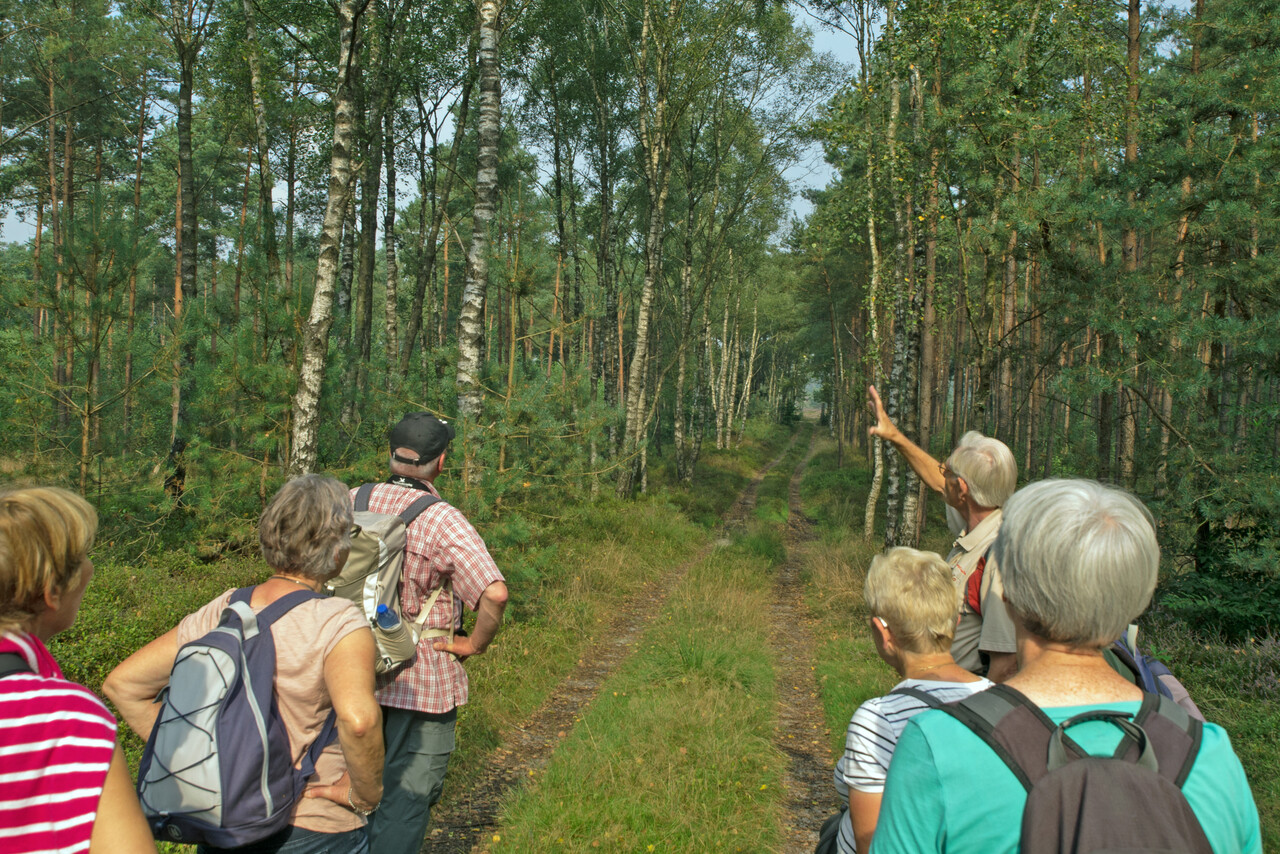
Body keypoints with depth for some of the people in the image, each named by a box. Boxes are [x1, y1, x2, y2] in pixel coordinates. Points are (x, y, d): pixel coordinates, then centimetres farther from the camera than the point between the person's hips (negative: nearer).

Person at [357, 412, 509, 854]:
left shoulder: (352, 502, -3)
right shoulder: (443, 520, -21)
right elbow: (494, 592, -32)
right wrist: (476, 643, -14)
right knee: (408, 798, 10)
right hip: (423, 678, -6)